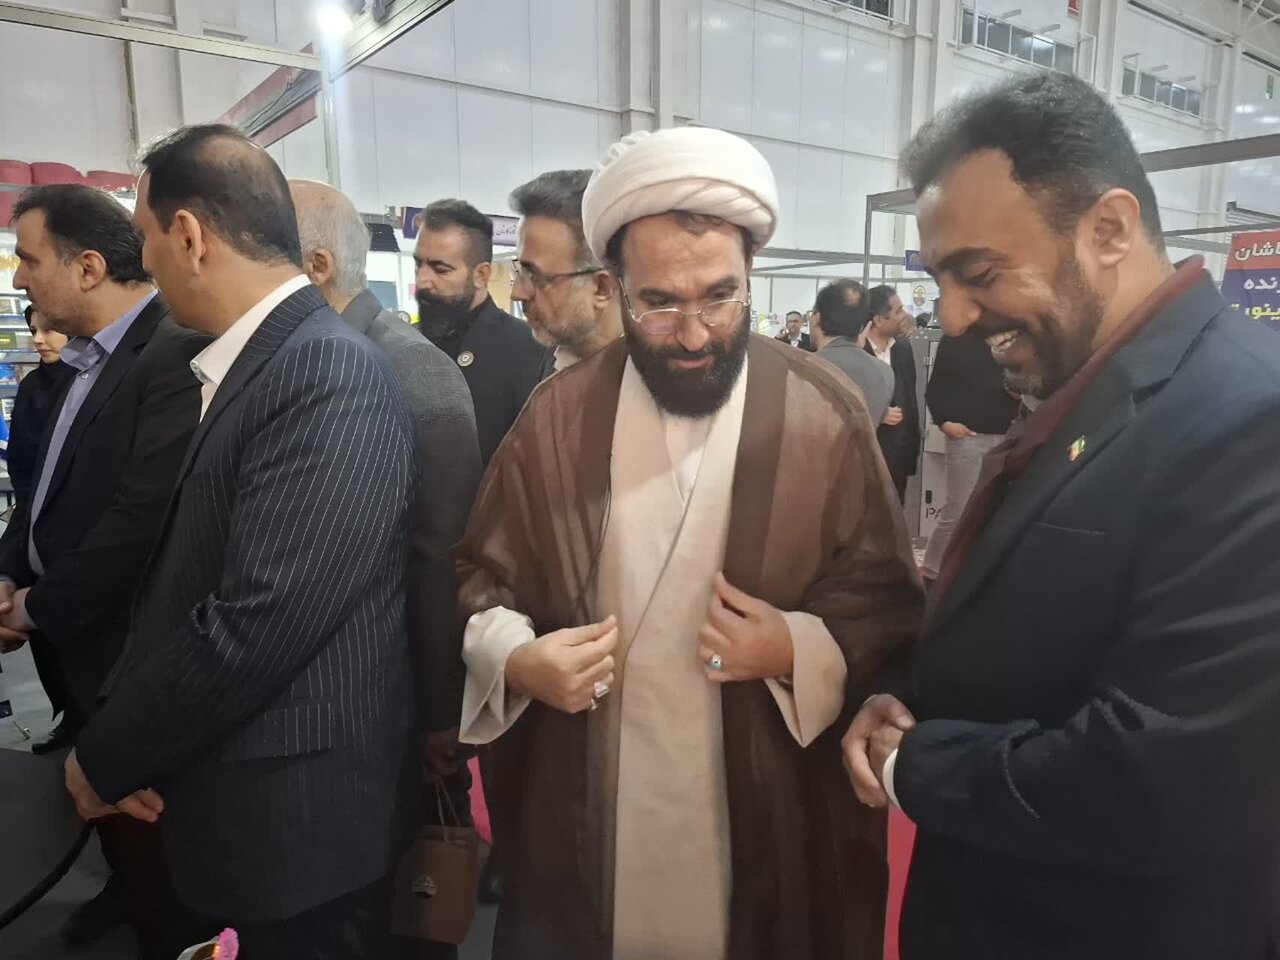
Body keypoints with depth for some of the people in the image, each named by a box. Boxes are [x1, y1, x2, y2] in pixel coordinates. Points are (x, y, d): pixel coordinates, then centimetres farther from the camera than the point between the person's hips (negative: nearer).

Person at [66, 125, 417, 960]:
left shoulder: (330, 377, -24)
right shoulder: (235, 366, 7)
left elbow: (255, 625, -28)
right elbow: (175, 574, 9)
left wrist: (106, 759, -12)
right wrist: (124, 739, -1)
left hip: (291, 827, -8)